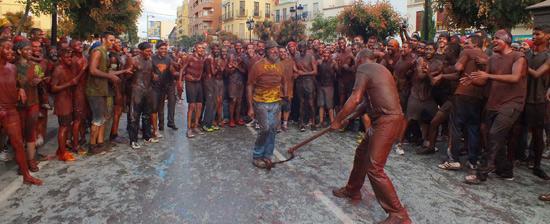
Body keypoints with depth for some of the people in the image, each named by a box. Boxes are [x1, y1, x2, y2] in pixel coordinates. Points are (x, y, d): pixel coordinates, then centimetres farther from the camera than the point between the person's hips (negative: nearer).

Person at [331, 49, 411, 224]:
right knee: (361, 153, 21)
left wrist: (337, 120, -8)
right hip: (385, 119, 10)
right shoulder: (379, 69, 22)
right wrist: (349, 117, 19)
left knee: (374, 168, -7)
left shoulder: (363, 69, -7)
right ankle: (352, 190, 39)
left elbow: (355, 99, -18)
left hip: (387, 121, -10)